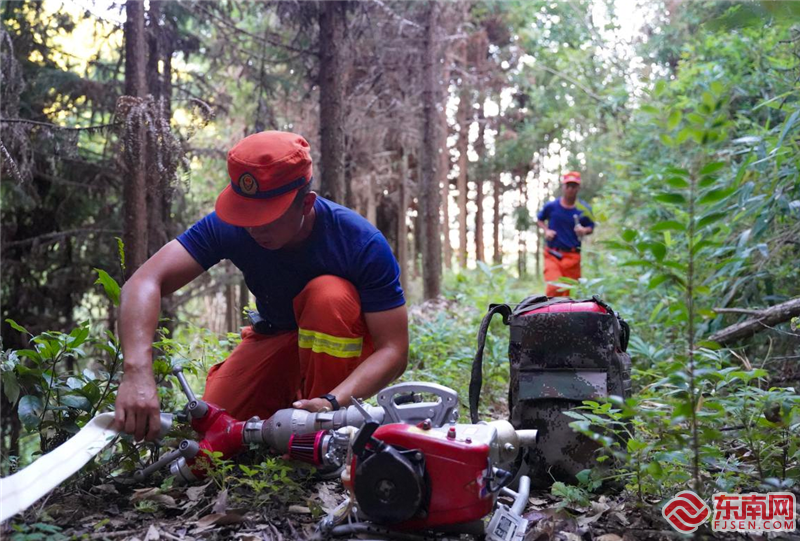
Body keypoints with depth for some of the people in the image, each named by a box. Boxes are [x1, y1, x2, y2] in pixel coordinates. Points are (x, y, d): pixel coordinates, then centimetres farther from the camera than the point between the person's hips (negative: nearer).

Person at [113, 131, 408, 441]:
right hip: (275, 339, 3)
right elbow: (145, 282, -33)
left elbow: (393, 351, -31)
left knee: (329, 294, -35)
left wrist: (332, 403, -48)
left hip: (342, 345, -2)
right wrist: (138, 373, -50)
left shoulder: (363, 243, -31)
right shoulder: (227, 225, -25)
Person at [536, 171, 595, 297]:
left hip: (572, 257, 1)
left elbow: (591, 227, 11)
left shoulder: (584, 210, 0)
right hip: (552, 255, -1)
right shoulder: (551, 206, 0)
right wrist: (546, 230, -3)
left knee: (568, 292, 5)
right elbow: (540, 220, 16)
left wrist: (584, 230, -11)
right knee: (555, 288, -20)